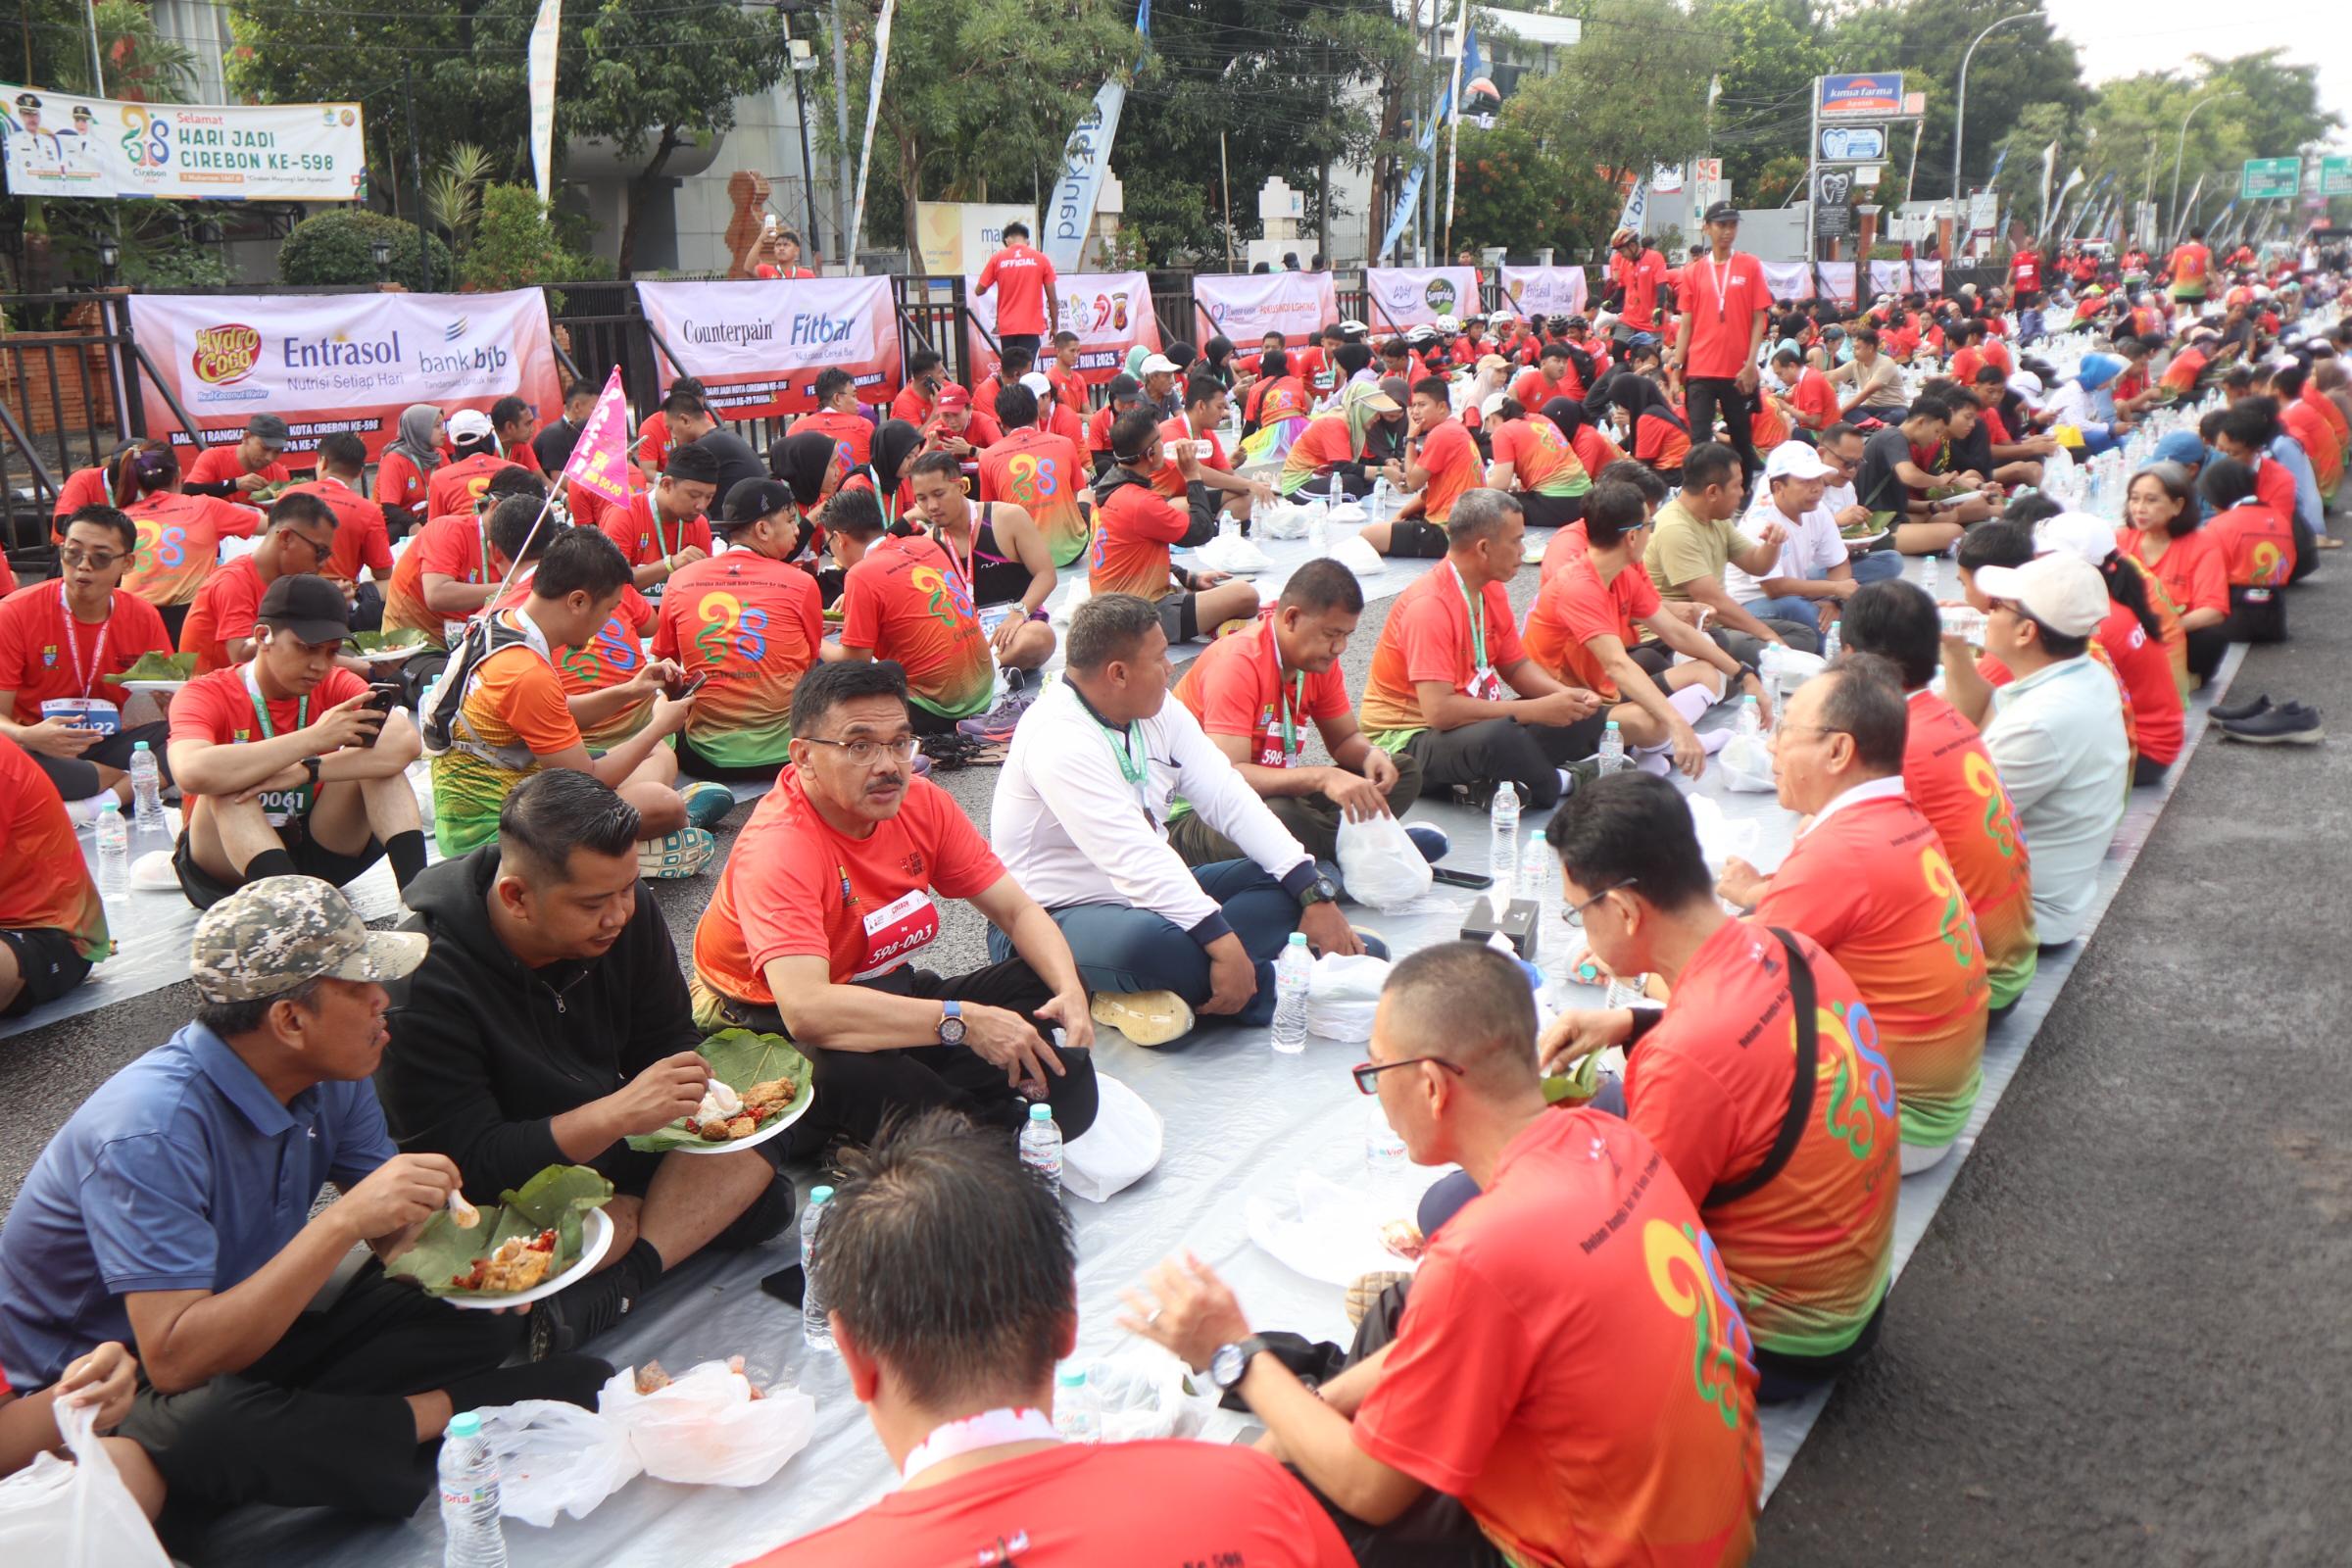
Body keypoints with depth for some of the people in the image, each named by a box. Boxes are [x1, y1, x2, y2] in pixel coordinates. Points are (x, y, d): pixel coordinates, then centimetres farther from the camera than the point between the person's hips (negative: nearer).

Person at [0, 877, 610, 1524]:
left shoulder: (330, 1081, -7)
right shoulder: (154, 1131, -30)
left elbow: (394, 1232, 2)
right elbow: (175, 1361, -36)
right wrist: (343, 1221, -40)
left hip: (248, 1328, 6)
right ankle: (428, 1415, -18)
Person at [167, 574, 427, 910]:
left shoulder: (337, 686, -2)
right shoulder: (206, 695, -11)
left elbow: (407, 743, -23)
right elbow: (192, 772, -35)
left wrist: (307, 771, -32)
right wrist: (314, 737, -34)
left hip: (314, 851, 3)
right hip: (222, 867, -2)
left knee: (381, 752, -17)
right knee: (229, 784, -31)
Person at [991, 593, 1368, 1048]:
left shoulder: (1159, 710, 3)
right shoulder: (1056, 738, -23)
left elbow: (1229, 800, -2)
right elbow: (1134, 857, -32)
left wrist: (1315, 893, -12)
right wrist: (1223, 941, -36)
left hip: (1152, 895, 9)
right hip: (1058, 916, -9)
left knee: (1292, 883, -4)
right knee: (1145, 942, -41)